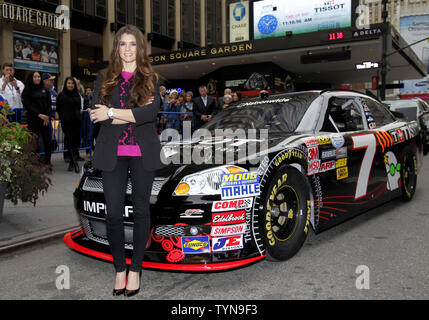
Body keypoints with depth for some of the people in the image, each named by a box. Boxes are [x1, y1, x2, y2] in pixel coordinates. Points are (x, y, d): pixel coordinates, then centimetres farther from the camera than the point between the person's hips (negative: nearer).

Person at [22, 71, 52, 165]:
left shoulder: (45, 90, 15)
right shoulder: (27, 91, 5)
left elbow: (49, 104, 10)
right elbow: (27, 105, -3)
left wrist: (47, 116, -5)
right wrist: (39, 115, -13)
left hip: (46, 119, 3)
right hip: (33, 119, -3)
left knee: (48, 140, -2)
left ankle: (47, 161, 7)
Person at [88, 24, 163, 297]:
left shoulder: (150, 78, 5)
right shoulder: (105, 78, 10)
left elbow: (152, 112, -14)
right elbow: (98, 116, -5)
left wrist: (112, 113, -15)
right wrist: (134, 113, -12)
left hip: (143, 152, -1)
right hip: (113, 154, 1)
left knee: (141, 211, 7)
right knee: (114, 214, 1)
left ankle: (136, 269, 20)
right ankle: (120, 269, 18)